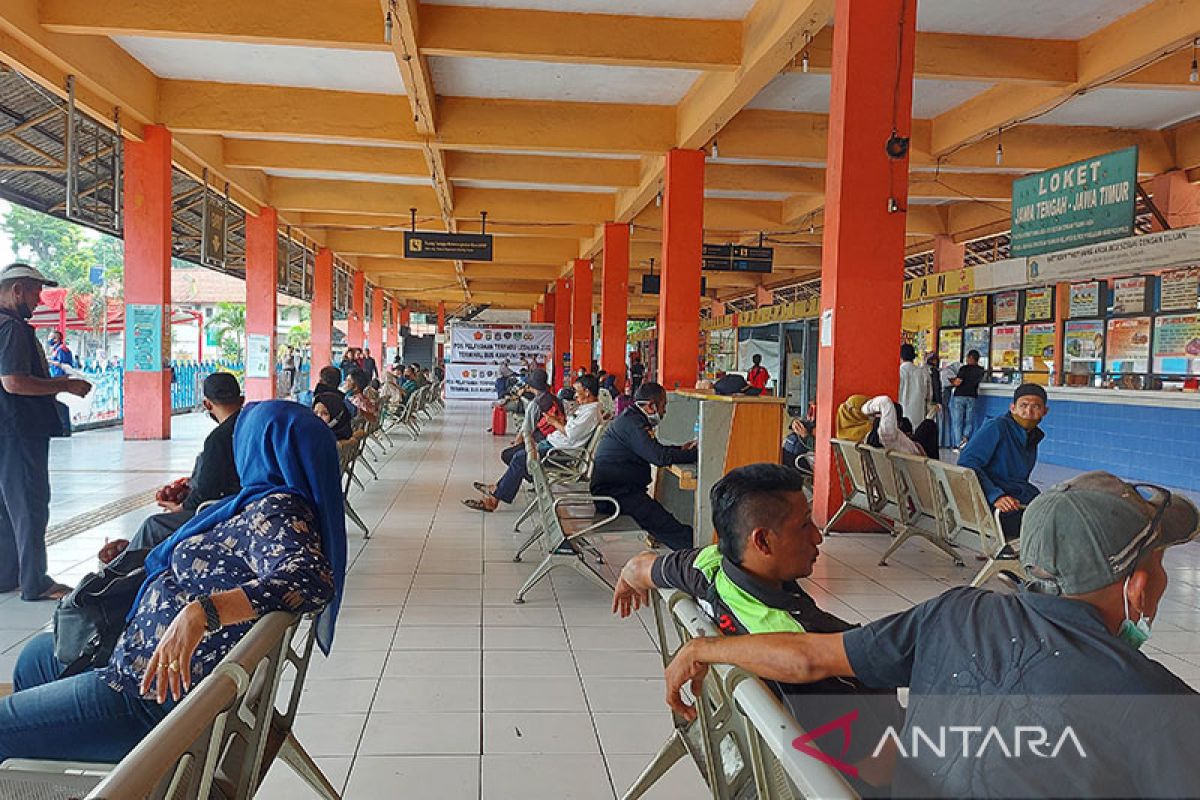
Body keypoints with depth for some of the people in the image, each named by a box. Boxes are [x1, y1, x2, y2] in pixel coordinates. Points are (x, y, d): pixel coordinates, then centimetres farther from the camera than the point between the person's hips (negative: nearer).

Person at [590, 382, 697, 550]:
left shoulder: (631, 418, 17)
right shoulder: (632, 423, -16)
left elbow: (654, 449, 28)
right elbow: (660, 457, -24)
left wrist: (681, 449, 15)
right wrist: (696, 454, -15)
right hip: (613, 491, -11)